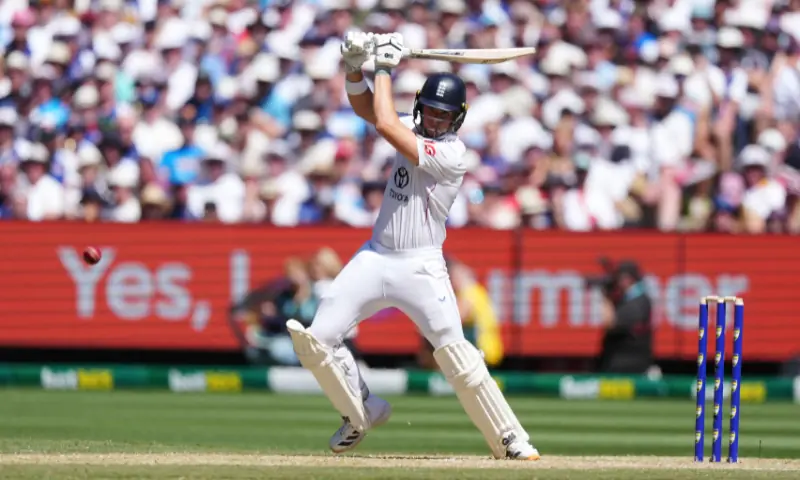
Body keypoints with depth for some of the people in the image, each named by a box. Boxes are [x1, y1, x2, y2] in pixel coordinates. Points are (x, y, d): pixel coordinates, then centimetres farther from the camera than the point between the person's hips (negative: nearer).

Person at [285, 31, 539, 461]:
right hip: (374, 259, 7)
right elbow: (364, 107, 6)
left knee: (455, 353, -17)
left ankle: (510, 441, -9)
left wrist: (385, 68, -11)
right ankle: (362, 413, 21)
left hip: (420, 268, -7)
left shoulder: (451, 153, -17)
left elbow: (385, 124, -22)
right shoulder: (416, 129, 8)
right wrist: (355, 67, -12)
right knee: (315, 340, -1)